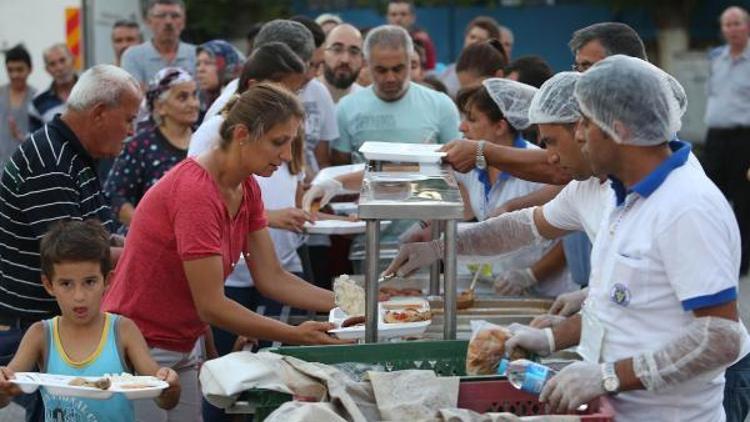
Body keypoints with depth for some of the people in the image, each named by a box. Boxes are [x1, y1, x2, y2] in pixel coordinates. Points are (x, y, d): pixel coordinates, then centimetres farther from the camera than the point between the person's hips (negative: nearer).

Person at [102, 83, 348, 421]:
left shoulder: (247, 190, 2)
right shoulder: (195, 192, -25)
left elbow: (271, 278, 3)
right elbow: (211, 306, -25)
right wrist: (295, 335, -24)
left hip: (184, 348, 9)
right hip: (140, 350, -8)